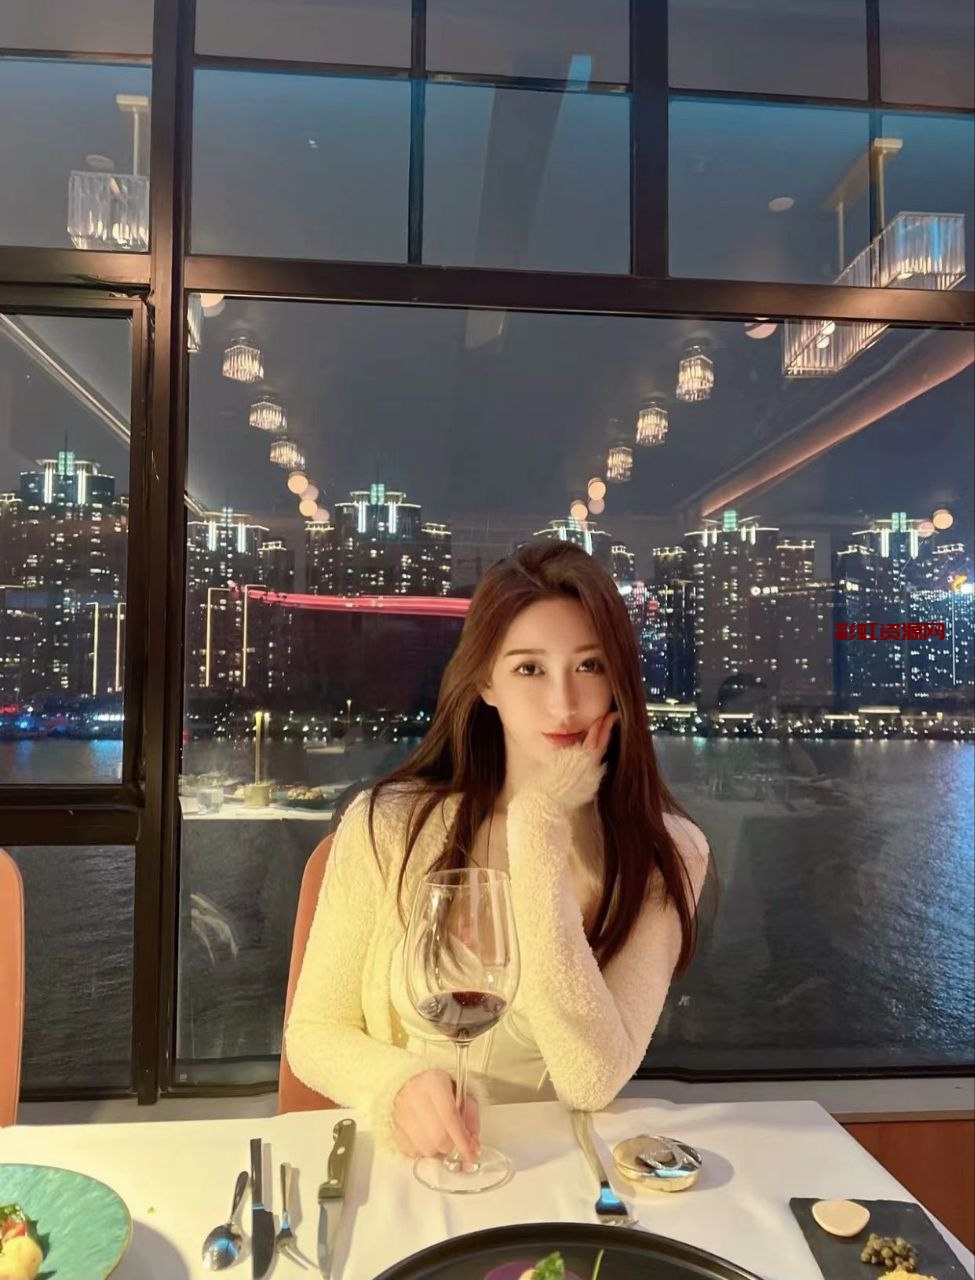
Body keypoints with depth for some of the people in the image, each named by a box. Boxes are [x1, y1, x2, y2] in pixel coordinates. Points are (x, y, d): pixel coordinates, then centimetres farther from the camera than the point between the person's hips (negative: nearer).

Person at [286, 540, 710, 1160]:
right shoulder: (387, 825, -10)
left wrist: (539, 831, -20)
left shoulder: (665, 854, -9)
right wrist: (397, 1084, -21)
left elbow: (594, 1082, -18)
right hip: (406, 1163, 1)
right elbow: (313, 1033, -1)